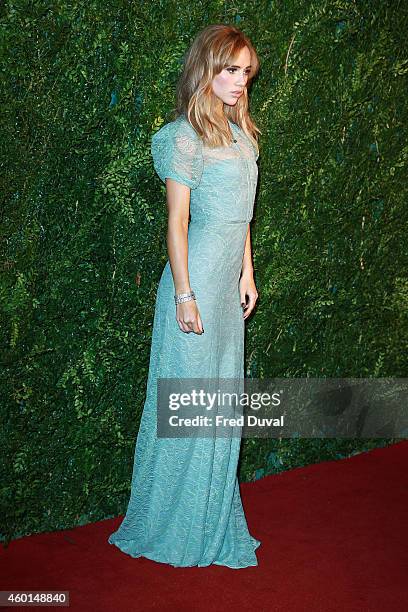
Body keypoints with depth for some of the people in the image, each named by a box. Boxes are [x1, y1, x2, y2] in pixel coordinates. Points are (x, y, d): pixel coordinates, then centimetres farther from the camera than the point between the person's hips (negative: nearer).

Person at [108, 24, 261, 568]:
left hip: (230, 282, 8)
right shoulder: (185, 136, -12)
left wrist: (247, 274, 15)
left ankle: (212, 515, 29)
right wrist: (184, 294, -16)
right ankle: (170, 523, 19)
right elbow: (176, 221, -14)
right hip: (196, 280, -8)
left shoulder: (241, 134, 12)